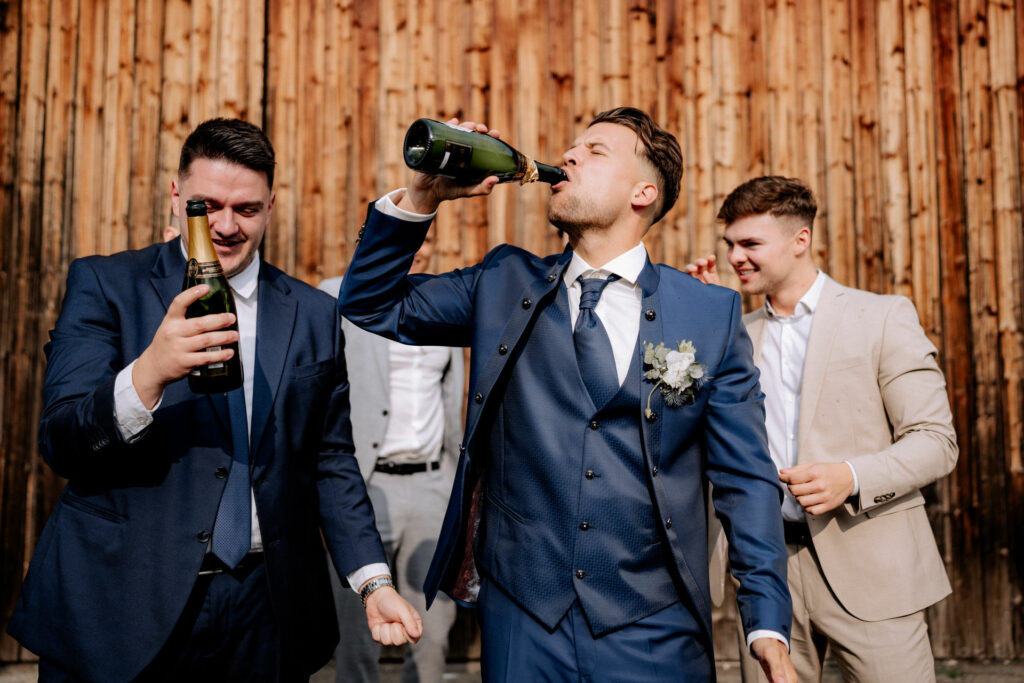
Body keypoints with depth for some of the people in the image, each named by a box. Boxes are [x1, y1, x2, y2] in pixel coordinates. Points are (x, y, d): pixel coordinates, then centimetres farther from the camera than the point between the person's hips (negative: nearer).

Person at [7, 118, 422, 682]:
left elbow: (330, 461, 10)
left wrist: (375, 580, 0)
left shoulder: (313, 314, 6)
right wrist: (148, 373, -29)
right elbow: (60, 444, -11)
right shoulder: (104, 286, -2)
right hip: (119, 612, -2)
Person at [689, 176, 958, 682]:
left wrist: (851, 477, -21)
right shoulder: (739, 333, 14)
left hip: (868, 567, -3)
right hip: (769, 568, 4)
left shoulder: (883, 317, 0)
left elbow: (936, 441, -3)